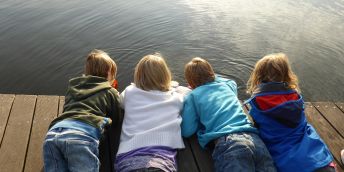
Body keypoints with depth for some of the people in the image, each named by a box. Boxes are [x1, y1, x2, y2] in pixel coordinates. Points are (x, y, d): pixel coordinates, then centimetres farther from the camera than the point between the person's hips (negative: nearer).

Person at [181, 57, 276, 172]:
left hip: (227, 142, -5)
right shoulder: (227, 84, 28)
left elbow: (186, 131, 10)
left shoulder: (193, 96, 15)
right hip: (253, 138, 5)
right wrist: (213, 77, 61)